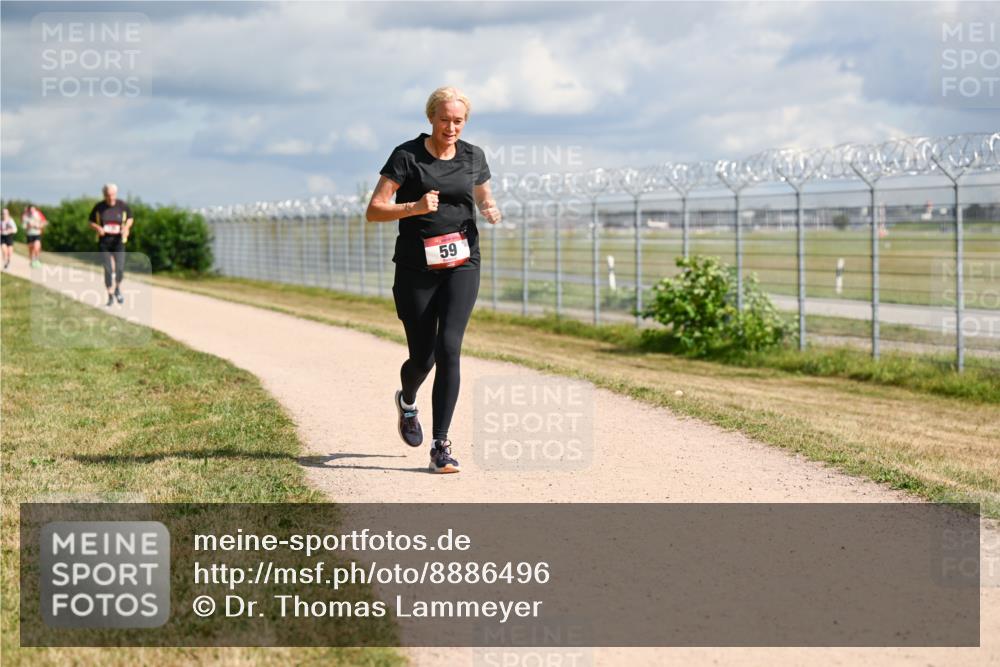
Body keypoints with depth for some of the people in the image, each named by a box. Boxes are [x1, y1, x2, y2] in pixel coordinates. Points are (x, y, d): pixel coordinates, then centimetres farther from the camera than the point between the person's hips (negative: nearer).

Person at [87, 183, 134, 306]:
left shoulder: (123, 206, -4)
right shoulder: (98, 207, -5)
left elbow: (130, 218, 12)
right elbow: (91, 221, 7)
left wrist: (126, 227, -9)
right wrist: (98, 228, -15)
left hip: (118, 241, 0)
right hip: (104, 242, 0)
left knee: (120, 268, -11)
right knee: (108, 270, -3)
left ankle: (118, 289, 20)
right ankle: (110, 296, 12)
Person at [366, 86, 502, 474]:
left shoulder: (473, 157, 7)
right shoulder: (407, 155, -5)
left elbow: (485, 199, 23)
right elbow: (374, 211, -8)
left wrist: (491, 211, -1)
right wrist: (416, 207, -24)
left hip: (462, 265, 2)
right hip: (416, 269, -2)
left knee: (449, 348, -15)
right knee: (422, 358, 4)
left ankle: (440, 446, -11)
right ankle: (407, 401, 42)